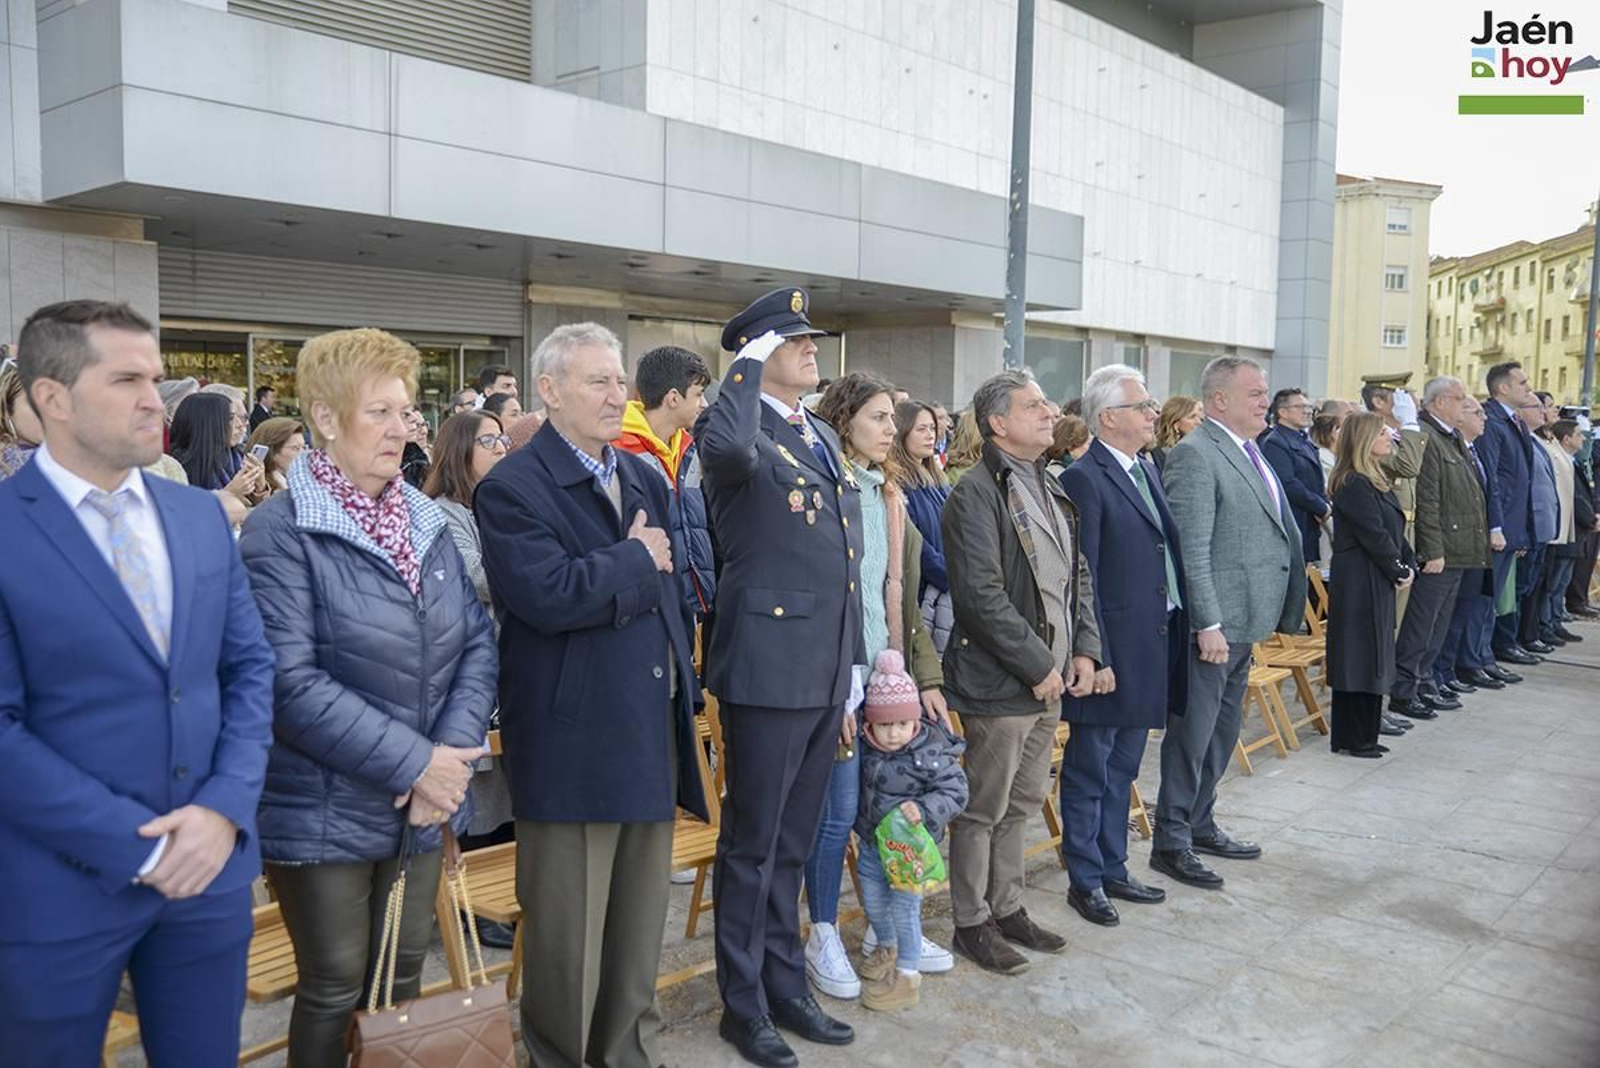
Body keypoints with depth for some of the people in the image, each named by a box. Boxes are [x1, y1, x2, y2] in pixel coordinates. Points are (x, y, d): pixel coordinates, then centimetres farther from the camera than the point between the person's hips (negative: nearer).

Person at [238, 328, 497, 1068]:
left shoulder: (426, 520, 7)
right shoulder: (280, 530, -13)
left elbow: (478, 643, 3)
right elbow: (290, 683, -21)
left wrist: (452, 752, -11)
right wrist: (413, 762, -20)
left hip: (423, 805, 6)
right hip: (326, 811, -5)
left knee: (403, 981, 18)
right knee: (335, 992, 10)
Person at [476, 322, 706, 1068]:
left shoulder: (646, 479, 14)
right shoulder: (513, 488, -11)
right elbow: (547, 595, -26)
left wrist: (685, 687, 13)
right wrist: (634, 558, -13)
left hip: (653, 730, 7)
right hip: (573, 740, -7)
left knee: (640, 919, 19)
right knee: (568, 927, 7)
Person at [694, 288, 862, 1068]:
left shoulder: (824, 437, 16)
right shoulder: (742, 426, -9)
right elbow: (731, 448, -38)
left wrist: (854, 661, 17)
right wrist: (749, 362, -21)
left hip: (825, 668, 8)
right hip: (768, 667, -8)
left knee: (792, 843, 18)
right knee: (752, 843, 6)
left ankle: (787, 987, 32)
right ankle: (743, 1004, 22)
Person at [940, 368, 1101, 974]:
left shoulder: (1052, 492, 14)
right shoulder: (976, 495, -15)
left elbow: (1079, 576, 18)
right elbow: (982, 594, -22)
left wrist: (1083, 649, 5)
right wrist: (1037, 665, -18)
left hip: (1049, 678, 9)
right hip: (999, 682, -9)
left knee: (1022, 802, 18)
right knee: (983, 808, 4)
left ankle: (1007, 907, 33)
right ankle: (972, 923, 18)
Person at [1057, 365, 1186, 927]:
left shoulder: (1148, 469, 12)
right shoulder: (1084, 479, -14)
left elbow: (1168, 556, 15)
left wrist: (1173, 637, 11)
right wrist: (1095, 658, -19)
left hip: (1151, 646, 9)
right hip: (1112, 650, -8)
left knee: (1122, 770, 19)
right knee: (1089, 771, 6)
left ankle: (1113, 868, 32)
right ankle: (1085, 880, 19)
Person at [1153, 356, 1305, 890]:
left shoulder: (1248, 452, 13)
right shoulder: (1194, 456, -17)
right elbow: (1191, 553, -21)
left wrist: (1268, 615, 16)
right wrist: (1209, 625, -23)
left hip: (1243, 622, 10)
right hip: (1212, 626, -10)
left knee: (1221, 734, 19)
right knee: (1192, 735, 1)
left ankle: (1201, 826, 33)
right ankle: (1171, 842, 13)